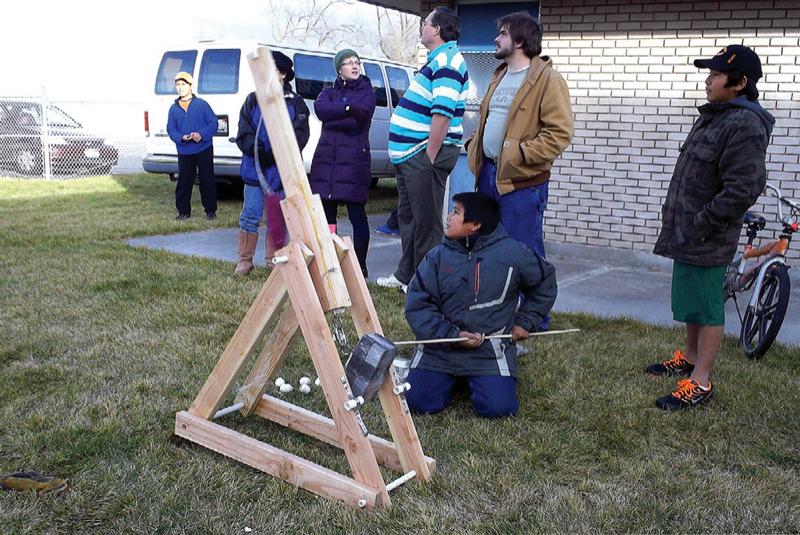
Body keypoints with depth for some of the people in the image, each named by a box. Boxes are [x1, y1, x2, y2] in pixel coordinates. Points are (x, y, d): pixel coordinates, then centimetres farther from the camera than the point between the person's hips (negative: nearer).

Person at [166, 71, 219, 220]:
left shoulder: (202, 104, -1)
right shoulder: (173, 108, 8)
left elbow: (213, 123, -4)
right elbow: (171, 129, 6)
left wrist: (202, 135, -19)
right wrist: (182, 138, -14)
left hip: (204, 150, -2)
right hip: (184, 152, 3)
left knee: (207, 181, 3)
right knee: (184, 183, 5)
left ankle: (210, 210, 14)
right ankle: (183, 211, 16)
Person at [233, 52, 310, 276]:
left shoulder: (295, 103, 4)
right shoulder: (253, 100, 10)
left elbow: (300, 135, -6)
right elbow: (243, 132, 3)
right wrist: (256, 149, -16)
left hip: (282, 171, -1)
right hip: (255, 168, 1)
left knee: (278, 218, 7)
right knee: (250, 215, 1)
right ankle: (244, 259, 12)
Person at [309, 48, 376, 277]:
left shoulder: (366, 92, 7)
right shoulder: (329, 92, 17)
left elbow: (359, 119, -13)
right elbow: (320, 109, -7)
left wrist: (332, 118, -12)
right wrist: (347, 109, -17)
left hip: (354, 160, -4)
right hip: (326, 158, 4)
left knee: (357, 214, -4)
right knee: (326, 213, 4)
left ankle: (360, 266, 2)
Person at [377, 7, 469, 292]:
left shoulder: (447, 62, -14)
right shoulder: (437, 61, 18)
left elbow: (443, 114, -23)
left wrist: (429, 157, -23)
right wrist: (418, 156, 20)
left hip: (425, 154, -11)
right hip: (411, 153, 11)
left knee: (426, 221, -3)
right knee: (408, 215, 18)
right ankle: (406, 274, 29)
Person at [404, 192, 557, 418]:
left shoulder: (513, 254, -5)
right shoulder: (438, 256, -1)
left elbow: (545, 283, 13)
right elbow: (417, 304, -4)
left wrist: (525, 321, 7)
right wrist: (452, 335, -15)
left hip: (490, 351, -1)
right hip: (440, 347, 1)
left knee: (497, 408, -18)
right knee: (419, 401, -14)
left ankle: (476, 380, 17)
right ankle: (452, 379, 18)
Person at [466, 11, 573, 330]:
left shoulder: (547, 80, -11)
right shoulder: (500, 76, 17)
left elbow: (560, 132, -18)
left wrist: (520, 153, -23)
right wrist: (474, 145, 11)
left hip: (522, 181, -9)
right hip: (489, 174, 9)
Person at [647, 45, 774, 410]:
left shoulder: (745, 126, -18)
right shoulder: (712, 116, 13)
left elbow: (743, 189, -25)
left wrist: (700, 226, -20)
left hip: (707, 240, -10)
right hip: (687, 234, 10)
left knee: (706, 307, -1)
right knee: (691, 300, 21)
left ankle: (700, 382, 9)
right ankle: (689, 357, 38)